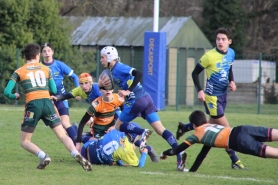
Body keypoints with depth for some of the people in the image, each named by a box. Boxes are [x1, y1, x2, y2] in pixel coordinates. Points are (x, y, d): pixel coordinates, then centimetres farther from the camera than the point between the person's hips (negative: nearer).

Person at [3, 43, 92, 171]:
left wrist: (15, 96, 25)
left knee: (24, 141, 9)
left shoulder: (19, 72, 11)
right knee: (62, 135, 2)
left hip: (32, 104, -2)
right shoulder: (46, 69, 18)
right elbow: (54, 91, 18)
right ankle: (77, 155, -24)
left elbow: (7, 92, 4)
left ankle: (43, 156, -17)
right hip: (47, 103, 2)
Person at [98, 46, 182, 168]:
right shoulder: (112, 71, 18)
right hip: (146, 98, 9)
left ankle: (142, 132, -13)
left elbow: (138, 74, -22)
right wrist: (101, 84, -1)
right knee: (160, 129, 0)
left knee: (118, 126, 9)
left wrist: (128, 91, -23)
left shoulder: (118, 68, -10)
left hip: (135, 101, -9)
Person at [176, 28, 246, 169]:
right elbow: (195, 73, -9)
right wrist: (199, 91, -19)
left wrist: (231, 81, 1)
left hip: (223, 95, 8)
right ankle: (235, 161, 1)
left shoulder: (231, 53, 1)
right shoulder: (210, 56, -18)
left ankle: (184, 128, 42)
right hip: (212, 96, -8)